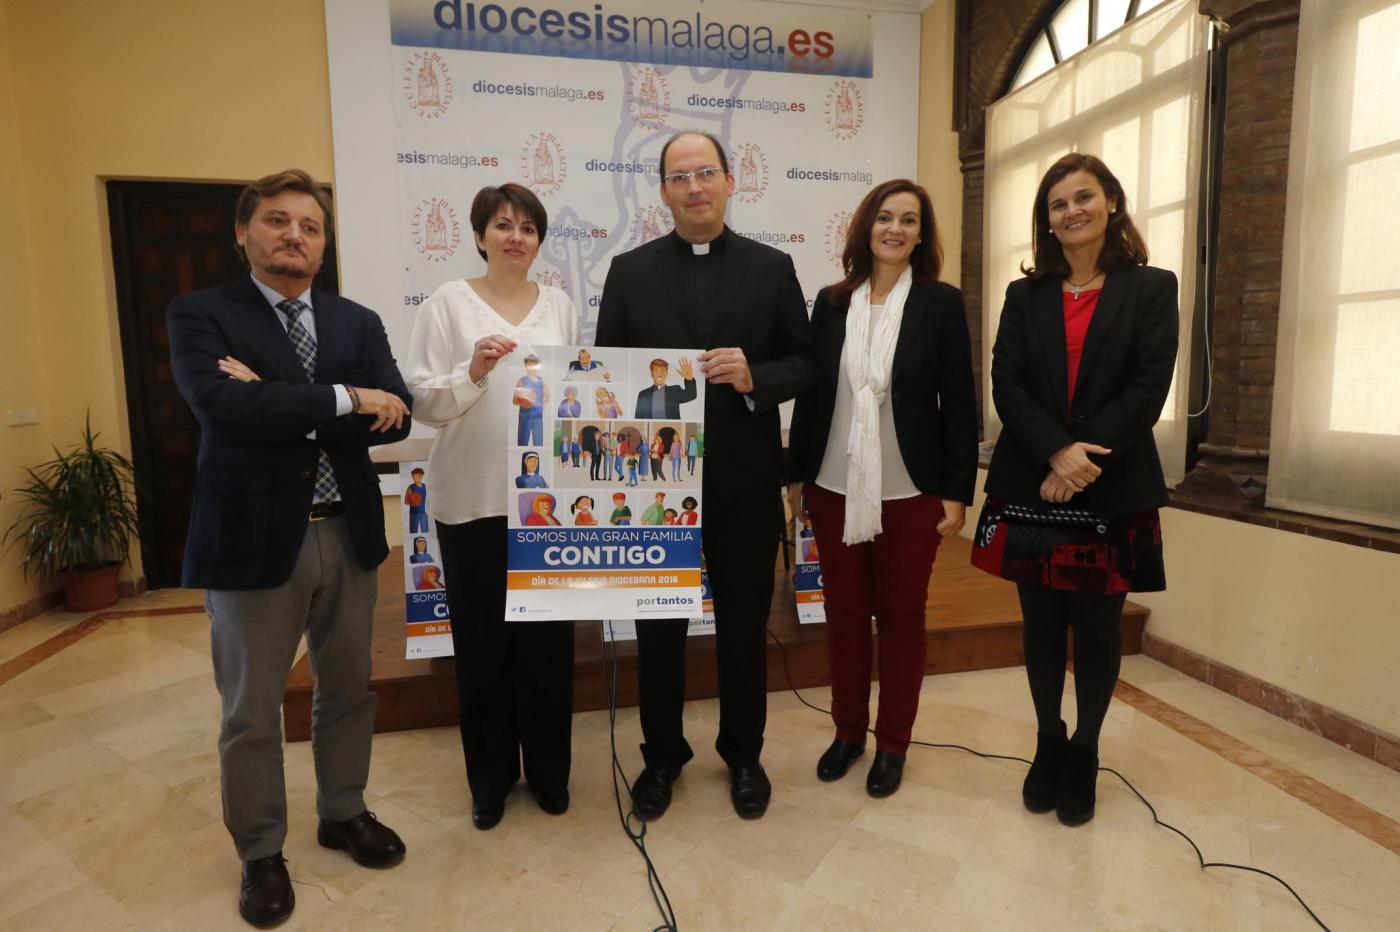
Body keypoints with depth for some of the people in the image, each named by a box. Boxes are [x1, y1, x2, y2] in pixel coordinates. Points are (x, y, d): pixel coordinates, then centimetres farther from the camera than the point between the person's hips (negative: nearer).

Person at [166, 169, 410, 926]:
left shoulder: (358, 322, 7)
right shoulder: (200, 314, -3)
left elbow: (395, 416, -6)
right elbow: (223, 406, -22)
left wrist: (280, 407, -15)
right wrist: (344, 399, -18)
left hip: (347, 534, 4)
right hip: (252, 536, -3)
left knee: (348, 691, 17)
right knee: (251, 711, 11)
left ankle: (343, 814, 39)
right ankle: (261, 853, 32)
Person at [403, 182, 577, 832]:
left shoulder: (560, 305, 10)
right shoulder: (448, 302, 2)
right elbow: (421, 399, -3)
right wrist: (472, 374, -20)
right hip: (474, 499, -2)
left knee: (548, 634, 9)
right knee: (482, 638, 8)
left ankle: (549, 769, 30)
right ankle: (490, 777, 29)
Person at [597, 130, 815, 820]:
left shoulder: (772, 267, 3)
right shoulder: (630, 270, 3)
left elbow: (804, 364, 2)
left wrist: (754, 377, -18)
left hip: (744, 478, 0)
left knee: (744, 626, 13)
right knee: (658, 627, 13)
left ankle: (743, 755, 36)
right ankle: (662, 755, 35)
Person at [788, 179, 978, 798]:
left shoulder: (941, 303, -1)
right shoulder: (832, 302, 6)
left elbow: (960, 403, -2)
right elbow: (809, 393, 8)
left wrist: (958, 491, -6)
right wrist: (796, 475, 7)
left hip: (910, 491, -2)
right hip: (835, 487, 2)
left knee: (902, 614, 9)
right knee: (844, 611, 11)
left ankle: (893, 744, 27)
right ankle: (848, 730, 30)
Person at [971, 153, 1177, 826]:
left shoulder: (1151, 288, 4)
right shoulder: (1025, 295, 9)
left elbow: (1148, 389, -7)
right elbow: (1006, 385, -2)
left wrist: (1082, 461, -16)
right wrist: (1057, 452, -17)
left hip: (1113, 491, -1)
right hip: (1029, 487, 2)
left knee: (1097, 627, 8)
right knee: (1041, 624, 10)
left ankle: (1084, 754, 28)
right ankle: (1048, 744, 29)